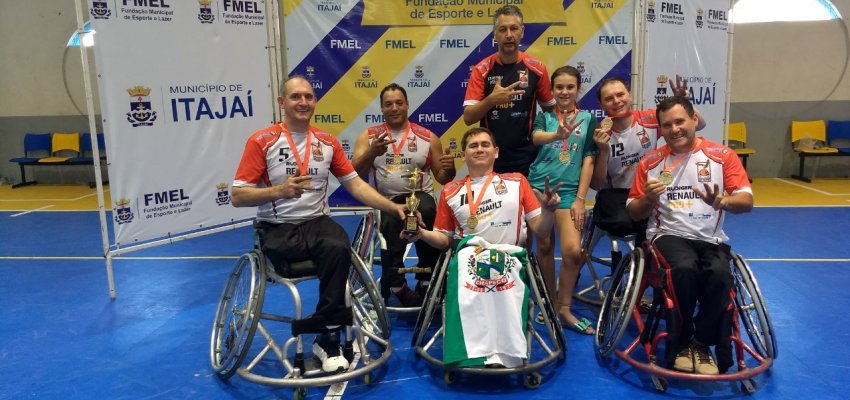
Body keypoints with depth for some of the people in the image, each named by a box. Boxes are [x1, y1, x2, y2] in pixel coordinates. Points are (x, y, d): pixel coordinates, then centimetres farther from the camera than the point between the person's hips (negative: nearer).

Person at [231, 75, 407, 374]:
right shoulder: (261, 141, -3)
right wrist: (279, 190, -21)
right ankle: (335, 321, -7)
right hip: (278, 229, -3)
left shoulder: (327, 142, 10)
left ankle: (328, 338, -17)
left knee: (338, 248, -31)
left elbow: (355, 184, 10)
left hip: (318, 222, 3)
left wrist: (394, 207, -2)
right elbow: (238, 197, -5)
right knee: (335, 249, -32)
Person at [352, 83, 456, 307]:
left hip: (419, 196, 1)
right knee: (392, 222, -35)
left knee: (426, 210, -35)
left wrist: (450, 169, -9)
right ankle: (396, 285, -13)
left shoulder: (428, 137, 11)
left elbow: (443, 179, 14)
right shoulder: (368, 136, 10)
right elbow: (354, 175, -3)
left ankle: (427, 281, -19)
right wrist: (372, 153, -21)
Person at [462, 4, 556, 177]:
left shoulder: (536, 68, -1)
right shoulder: (482, 69, -4)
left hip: (526, 158, 1)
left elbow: (550, 109, 10)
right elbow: (468, 117, -9)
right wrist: (491, 100, -26)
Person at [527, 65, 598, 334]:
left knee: (573, 251, -12)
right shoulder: (544, 115, 4)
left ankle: (564, 309, 6)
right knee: (544, 247, 8)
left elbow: (588, 161, 3)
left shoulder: (587, 119, 6)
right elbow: (536, 136, -19)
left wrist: (580, 199, -4)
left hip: (568, 191, 0)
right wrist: (558, 135, -42)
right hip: (539, 187, 0)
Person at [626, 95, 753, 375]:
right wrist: (649, 199, -13)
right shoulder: (650, 162, 7)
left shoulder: (722, 156, 5)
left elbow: (746, 201, -3)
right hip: (669, 234, 0)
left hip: (711, 239, 1)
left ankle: (702, 344, -6)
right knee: (685, 268, -33)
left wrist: (722, 201, -26)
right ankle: (680, 345, -9)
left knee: (720, 274, -32)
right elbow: (634, 213, 10)